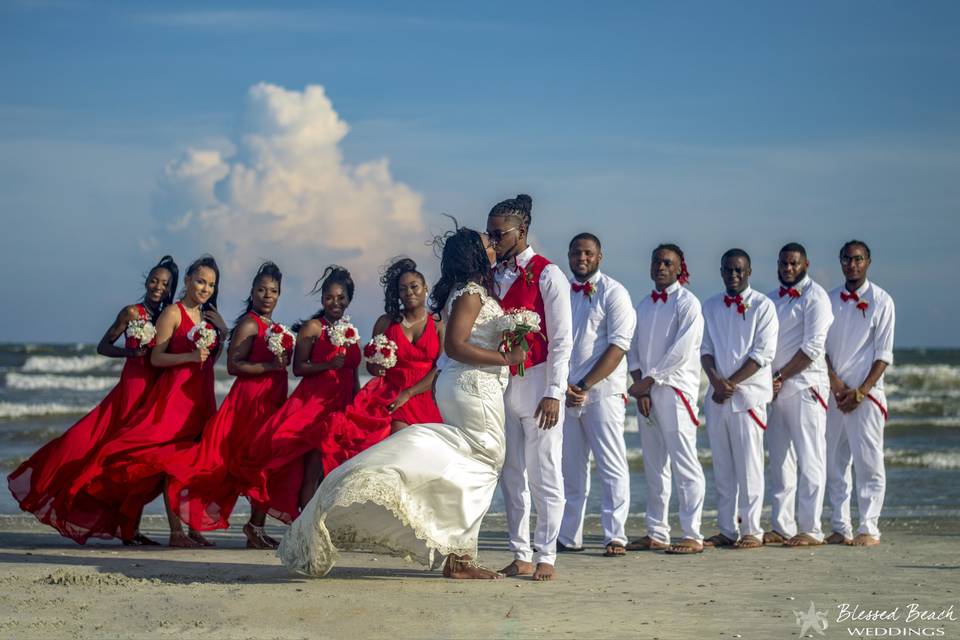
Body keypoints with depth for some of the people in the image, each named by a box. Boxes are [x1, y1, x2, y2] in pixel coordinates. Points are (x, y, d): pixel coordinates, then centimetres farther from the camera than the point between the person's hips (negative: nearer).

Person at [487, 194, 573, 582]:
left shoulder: (547, 275, -5)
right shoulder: (492, 276, 13)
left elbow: (561, 340, -7)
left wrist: (553, 394, -14)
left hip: (536, 385, -6)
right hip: (501, 386, 6)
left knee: (543, 474, -4)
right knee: (511, 474, 7)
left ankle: (545, 557, 1)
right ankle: (521, 556, 12)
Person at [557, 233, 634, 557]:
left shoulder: (613, 293, -2)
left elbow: (618, 345, -10)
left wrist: (585, 385, -13)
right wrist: (563, 385, -3)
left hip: (602, 391, -5)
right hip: (565, 392, 5)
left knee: (612, 467, -5)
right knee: (570, 467, 8)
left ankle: (615, 536, -3)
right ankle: (568, 536, 12)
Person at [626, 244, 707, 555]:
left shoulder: (687, 303, -4)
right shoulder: (644, 305, 16)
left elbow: (681, 351, -12)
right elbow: (634, 349, 14)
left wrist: (648, 380, -11)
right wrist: (639, 385, -1)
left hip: (675, 390, -7)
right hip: (646, 391, 7)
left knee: (684, 464, -8)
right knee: (654, 467, 9)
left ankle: (692, 536, -7)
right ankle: (656, 534, 14)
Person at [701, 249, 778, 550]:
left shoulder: (762, 306, -1)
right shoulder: (710, 307, 14)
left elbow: (763, 353, -7)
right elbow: (705, 348, 10)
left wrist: (731, 383, -11)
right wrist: (715, 380, -9)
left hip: (748, 393, -5)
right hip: (716, 395, 5)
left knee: (749, 464, -5)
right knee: (722, 465, 6)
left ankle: (752, 531, -2)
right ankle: (727, 530, 10)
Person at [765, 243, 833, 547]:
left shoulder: (814, 297, -5)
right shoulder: (771, 299, 18)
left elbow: (813, 347, -12)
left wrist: (780, 377, -12)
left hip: (805, 387, -7)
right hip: (776, 388, 7)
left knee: (810, 460, -6)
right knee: (780, 460, 8)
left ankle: (811, 530, -6)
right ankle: (782, 527, 12)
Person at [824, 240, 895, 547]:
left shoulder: (881, 301, 1)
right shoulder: (829, 300, 11)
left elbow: (884, 354, -3)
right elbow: (821, 346, 9)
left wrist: (861, 391, -11)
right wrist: (835, 383, -5)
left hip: (866, 392, -4)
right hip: (833, 392, 4)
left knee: (868, 462, -6)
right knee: (834, 463, 4)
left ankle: (868, 529, -5)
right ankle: (841, 528, 9)